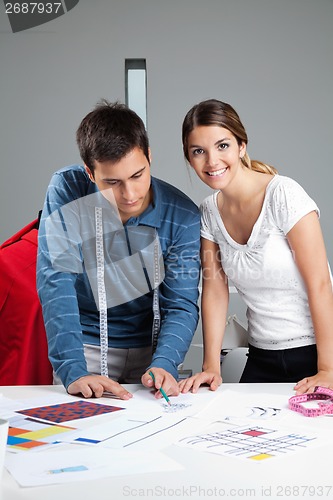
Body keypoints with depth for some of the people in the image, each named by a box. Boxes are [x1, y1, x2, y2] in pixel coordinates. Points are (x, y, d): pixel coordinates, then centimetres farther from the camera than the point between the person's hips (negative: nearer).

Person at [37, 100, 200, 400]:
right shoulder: (66, 191, -15)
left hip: (150, 347, 1)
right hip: (84, 345, -1)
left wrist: (164, 364, -29)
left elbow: (181, 305, -10)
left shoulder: (182, 216, -13)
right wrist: (72, 370, -28)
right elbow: (56, 281, -19)